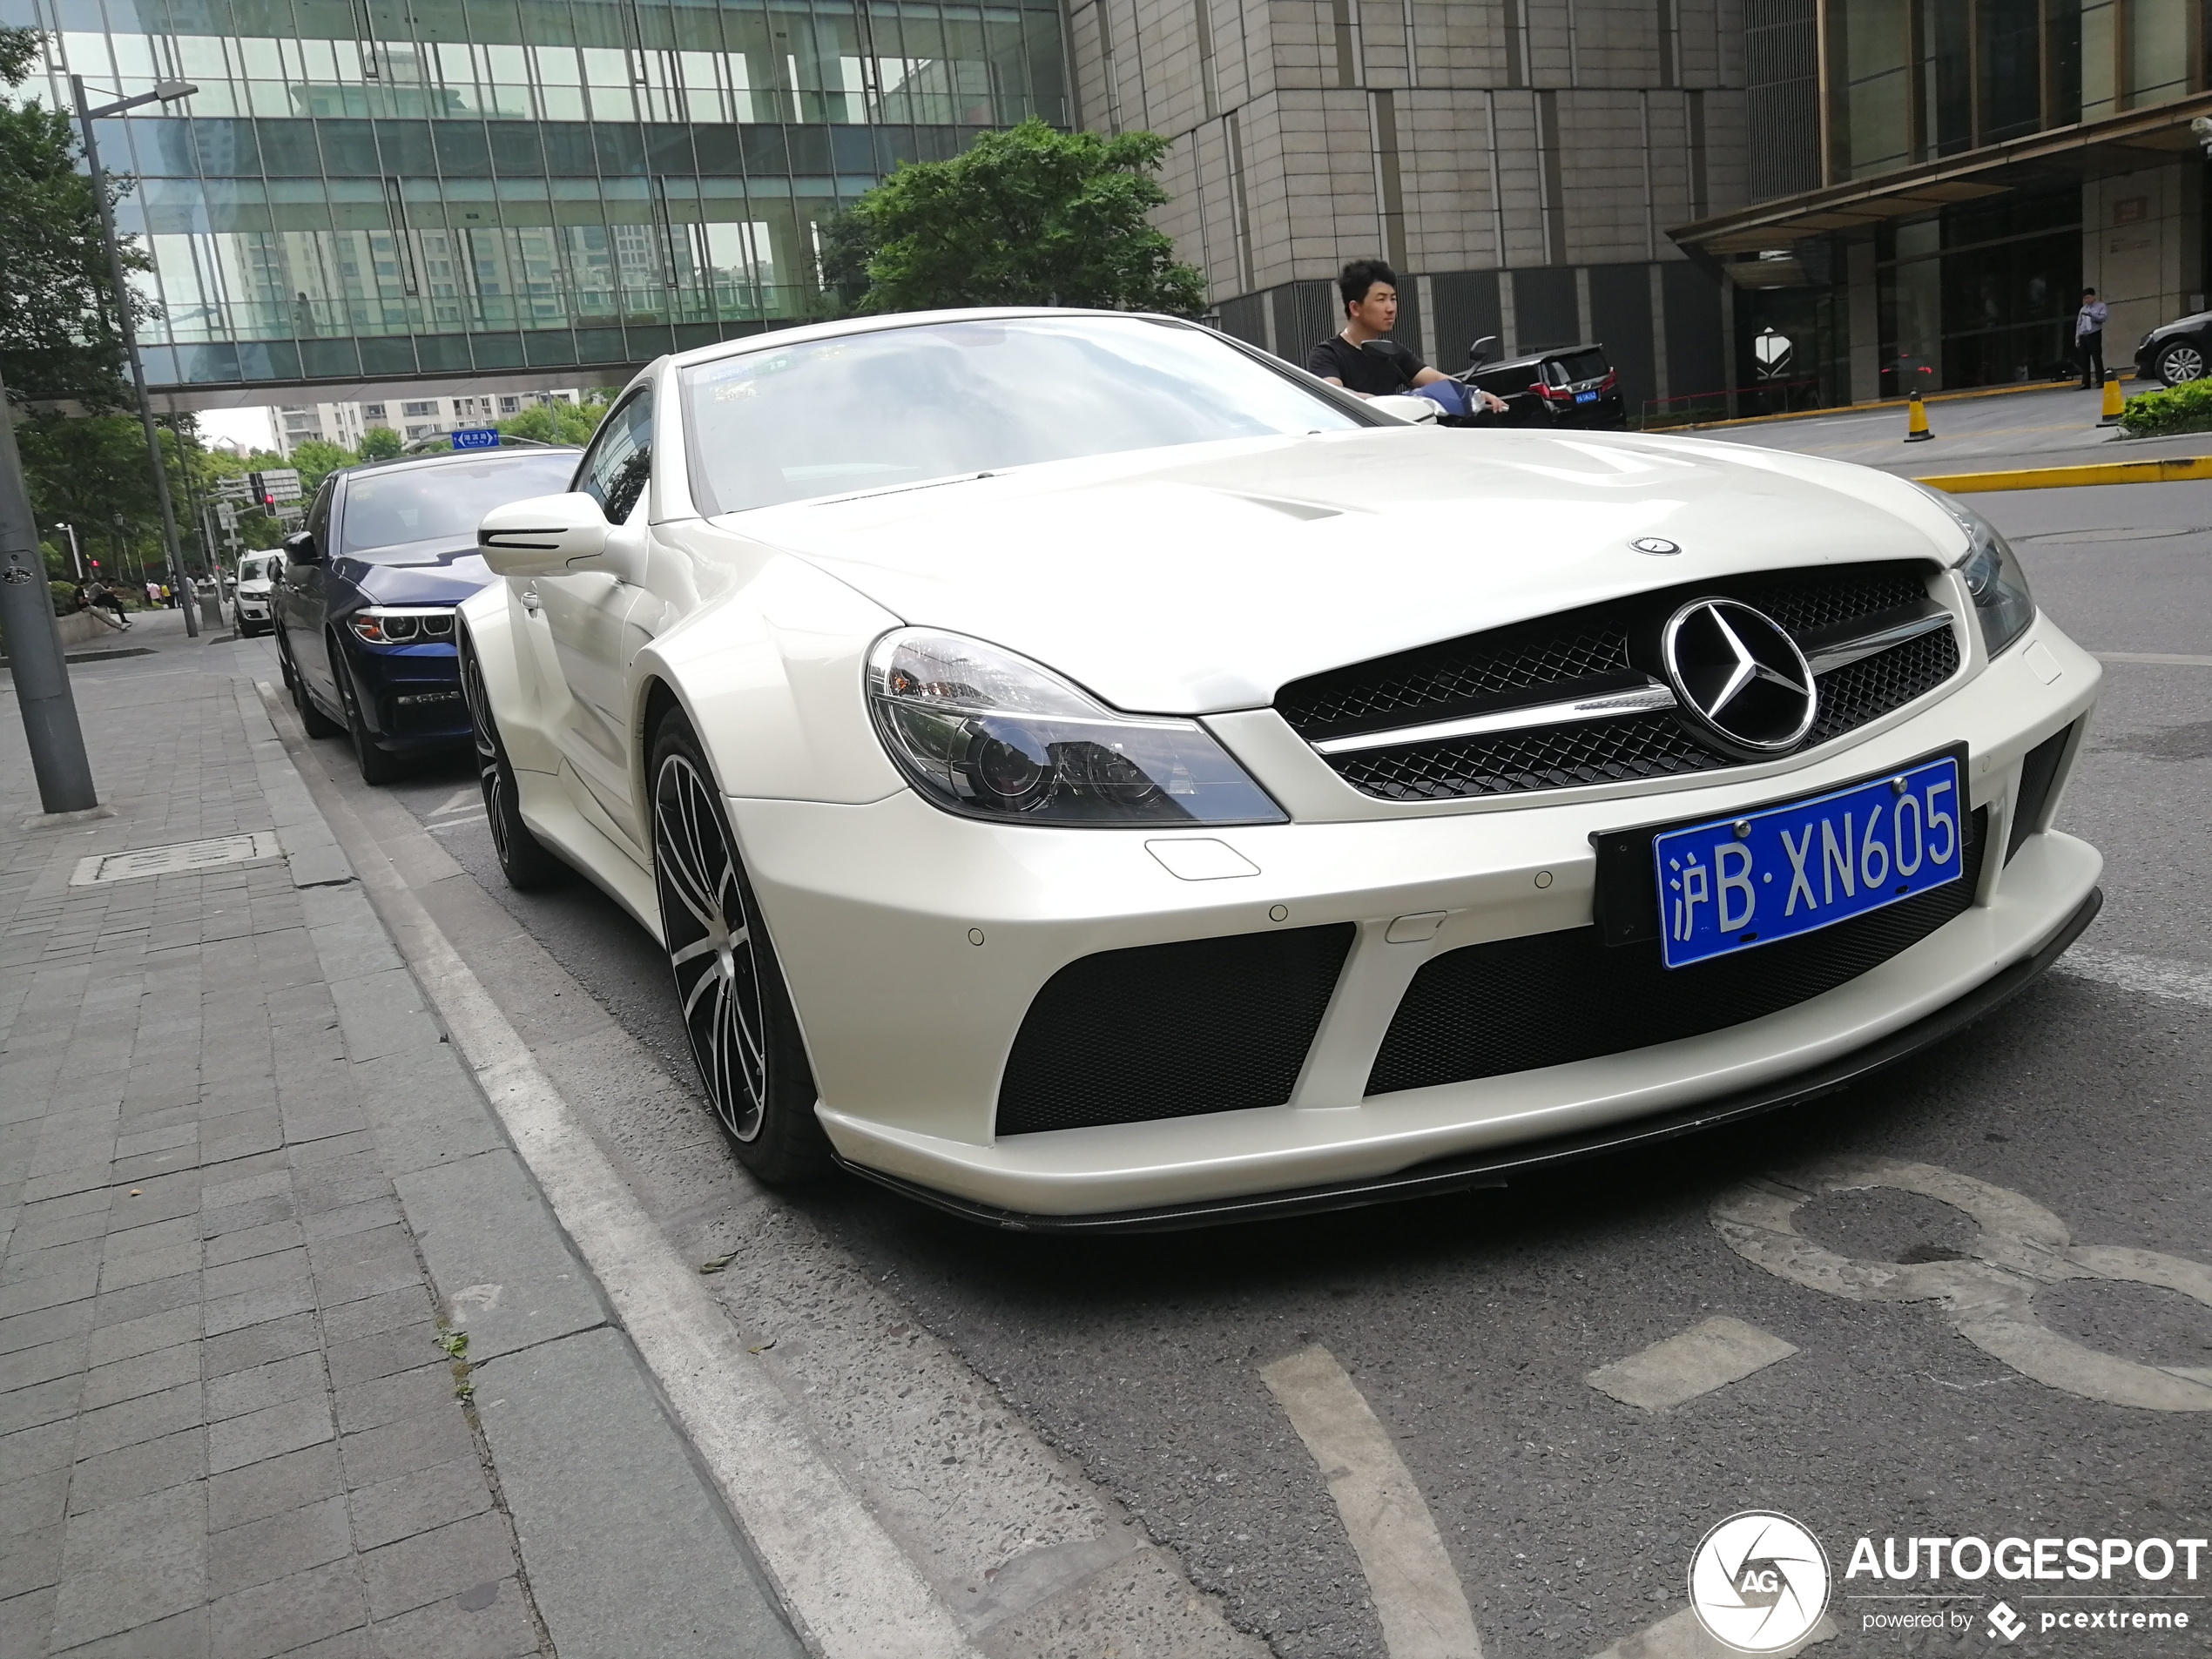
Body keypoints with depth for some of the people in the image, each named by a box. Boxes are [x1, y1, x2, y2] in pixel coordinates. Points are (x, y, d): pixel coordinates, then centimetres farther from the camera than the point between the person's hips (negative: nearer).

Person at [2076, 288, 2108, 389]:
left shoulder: (2100, 306, 4)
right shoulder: (2083, 309, 18)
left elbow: (2103, 318, -12)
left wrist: (2090, 314, -21)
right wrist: (2077, 338, 9)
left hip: (2094, 336, -5)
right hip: (2083, 337, 5)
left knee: (2097, 359, -7)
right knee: (2084, 361, 3)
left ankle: (2100, 381, -6)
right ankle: (2086, 383, 5)